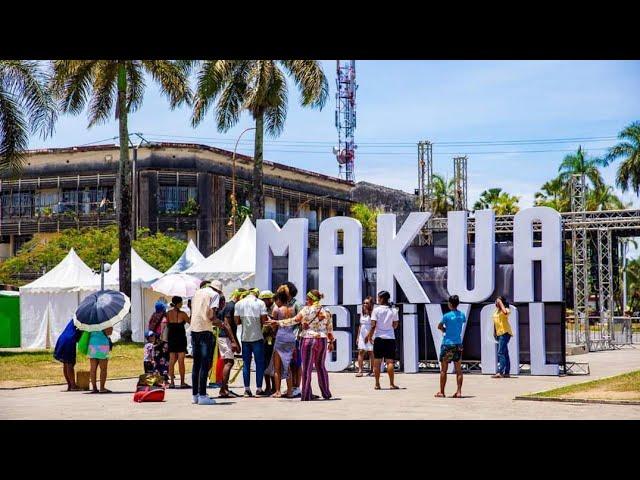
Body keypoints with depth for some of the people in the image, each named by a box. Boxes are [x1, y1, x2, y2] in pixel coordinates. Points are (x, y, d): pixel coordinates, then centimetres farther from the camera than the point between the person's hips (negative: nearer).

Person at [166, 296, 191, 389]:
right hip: (180, 338, -5)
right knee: (181, 360, -2)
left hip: (171, 337, 5)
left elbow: (167, 325, 12)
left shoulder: (168, 313, 3)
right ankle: (182, 382, -1)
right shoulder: (182, 314, -11)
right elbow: (190, 322, 1)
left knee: (172, 359, 7)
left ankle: (172, 382, 5)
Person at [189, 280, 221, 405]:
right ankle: (202, 395, -8)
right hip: (206, 329, -7)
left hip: (194, 329, 7)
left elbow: (192, 312, 17)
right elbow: (212, 314, -13)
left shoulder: (197, 293, 19)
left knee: (196, 363, 13)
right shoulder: (214, 294, -1)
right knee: (205, 364, -4)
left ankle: (195, 394, 15)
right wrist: (213, 318, 8)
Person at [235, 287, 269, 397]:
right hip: (257, 337, -3)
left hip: (245, 337, 3)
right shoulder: (260, 303, -4)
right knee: (259, 363, 4)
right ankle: (259, 389, 2)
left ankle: (247, 389, 6)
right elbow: (264, 320, -9)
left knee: (246, 364, 8)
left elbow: (237, 321, 0)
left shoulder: (239, 304, 3)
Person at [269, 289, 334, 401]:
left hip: (308, 340, -4)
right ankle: (326, 393, 19)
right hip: (322, 341, 4)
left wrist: (278, 322, -2)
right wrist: (331, 342, 20)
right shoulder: (326, 312, 6)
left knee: (307, 367, 0)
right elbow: (330, 330, 10)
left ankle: (306, 395, 0)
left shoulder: (306, 310, -7)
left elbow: (294, 320, -8)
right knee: (321, 366, 16)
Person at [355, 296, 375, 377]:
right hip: (362, 335, 6)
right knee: (361, 351, -4)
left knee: (371, 352, 1)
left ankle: (371, 370, 8)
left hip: (370, 335, -6)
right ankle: (360, 370, -7)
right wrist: (358, 336, 16)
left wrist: (368, 335, -19)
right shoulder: (362, 313, 14)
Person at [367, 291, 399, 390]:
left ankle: (377, 384, 7)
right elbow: (395, 325, 5)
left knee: (377, 361, 5)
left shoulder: (376, 310, -6)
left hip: (378, 337, -1)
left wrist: (370, 336, 3)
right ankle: (391, 384, -4)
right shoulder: (393, 310, 1)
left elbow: (373, 325, -7)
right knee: (390, 361, 1)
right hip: (390, 337, 1)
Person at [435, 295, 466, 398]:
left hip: (447, 344, -4)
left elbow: (439, 327, -2)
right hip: (458, 344, 4)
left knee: (443, 369, 5)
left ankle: (441, 392, 9)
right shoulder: (462, 315, 3)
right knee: (458, 369, 6)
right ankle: (459, 392, 1)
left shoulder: (447, 316, -12)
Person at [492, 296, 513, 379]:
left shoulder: (506, 310, -10)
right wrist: (495, 332, 21)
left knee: (501, 352, -16)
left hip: (505, 333, -9)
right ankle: (506, 373, 16)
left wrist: (500, 303, -26)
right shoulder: (496, 310, 14)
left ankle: (500, 372, -20)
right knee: (504, 353, 12)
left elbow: (505, 312, -36)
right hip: (499, 333, 9)